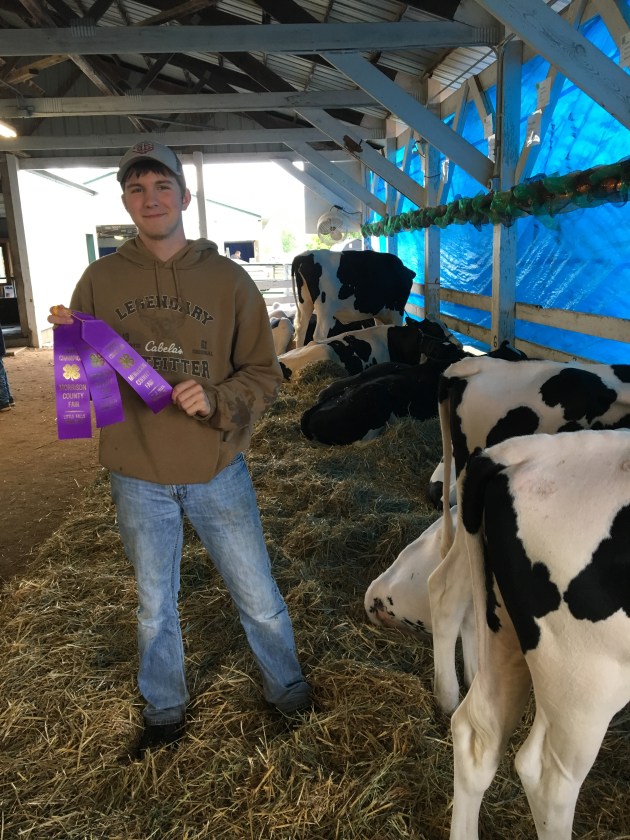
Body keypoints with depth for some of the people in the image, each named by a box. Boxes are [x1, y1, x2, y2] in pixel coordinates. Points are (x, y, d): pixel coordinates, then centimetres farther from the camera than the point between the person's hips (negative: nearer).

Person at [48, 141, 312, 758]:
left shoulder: (227, 278, -5)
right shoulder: (101, 280, -1)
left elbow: (263, 372, -3)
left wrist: (217, 402, -22)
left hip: (217, 472, -1)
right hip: (137, 479, 2)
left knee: (258, 598, 14)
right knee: (155, 606, 20)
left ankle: (286, 689, 42)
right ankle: (164, 710, 45)